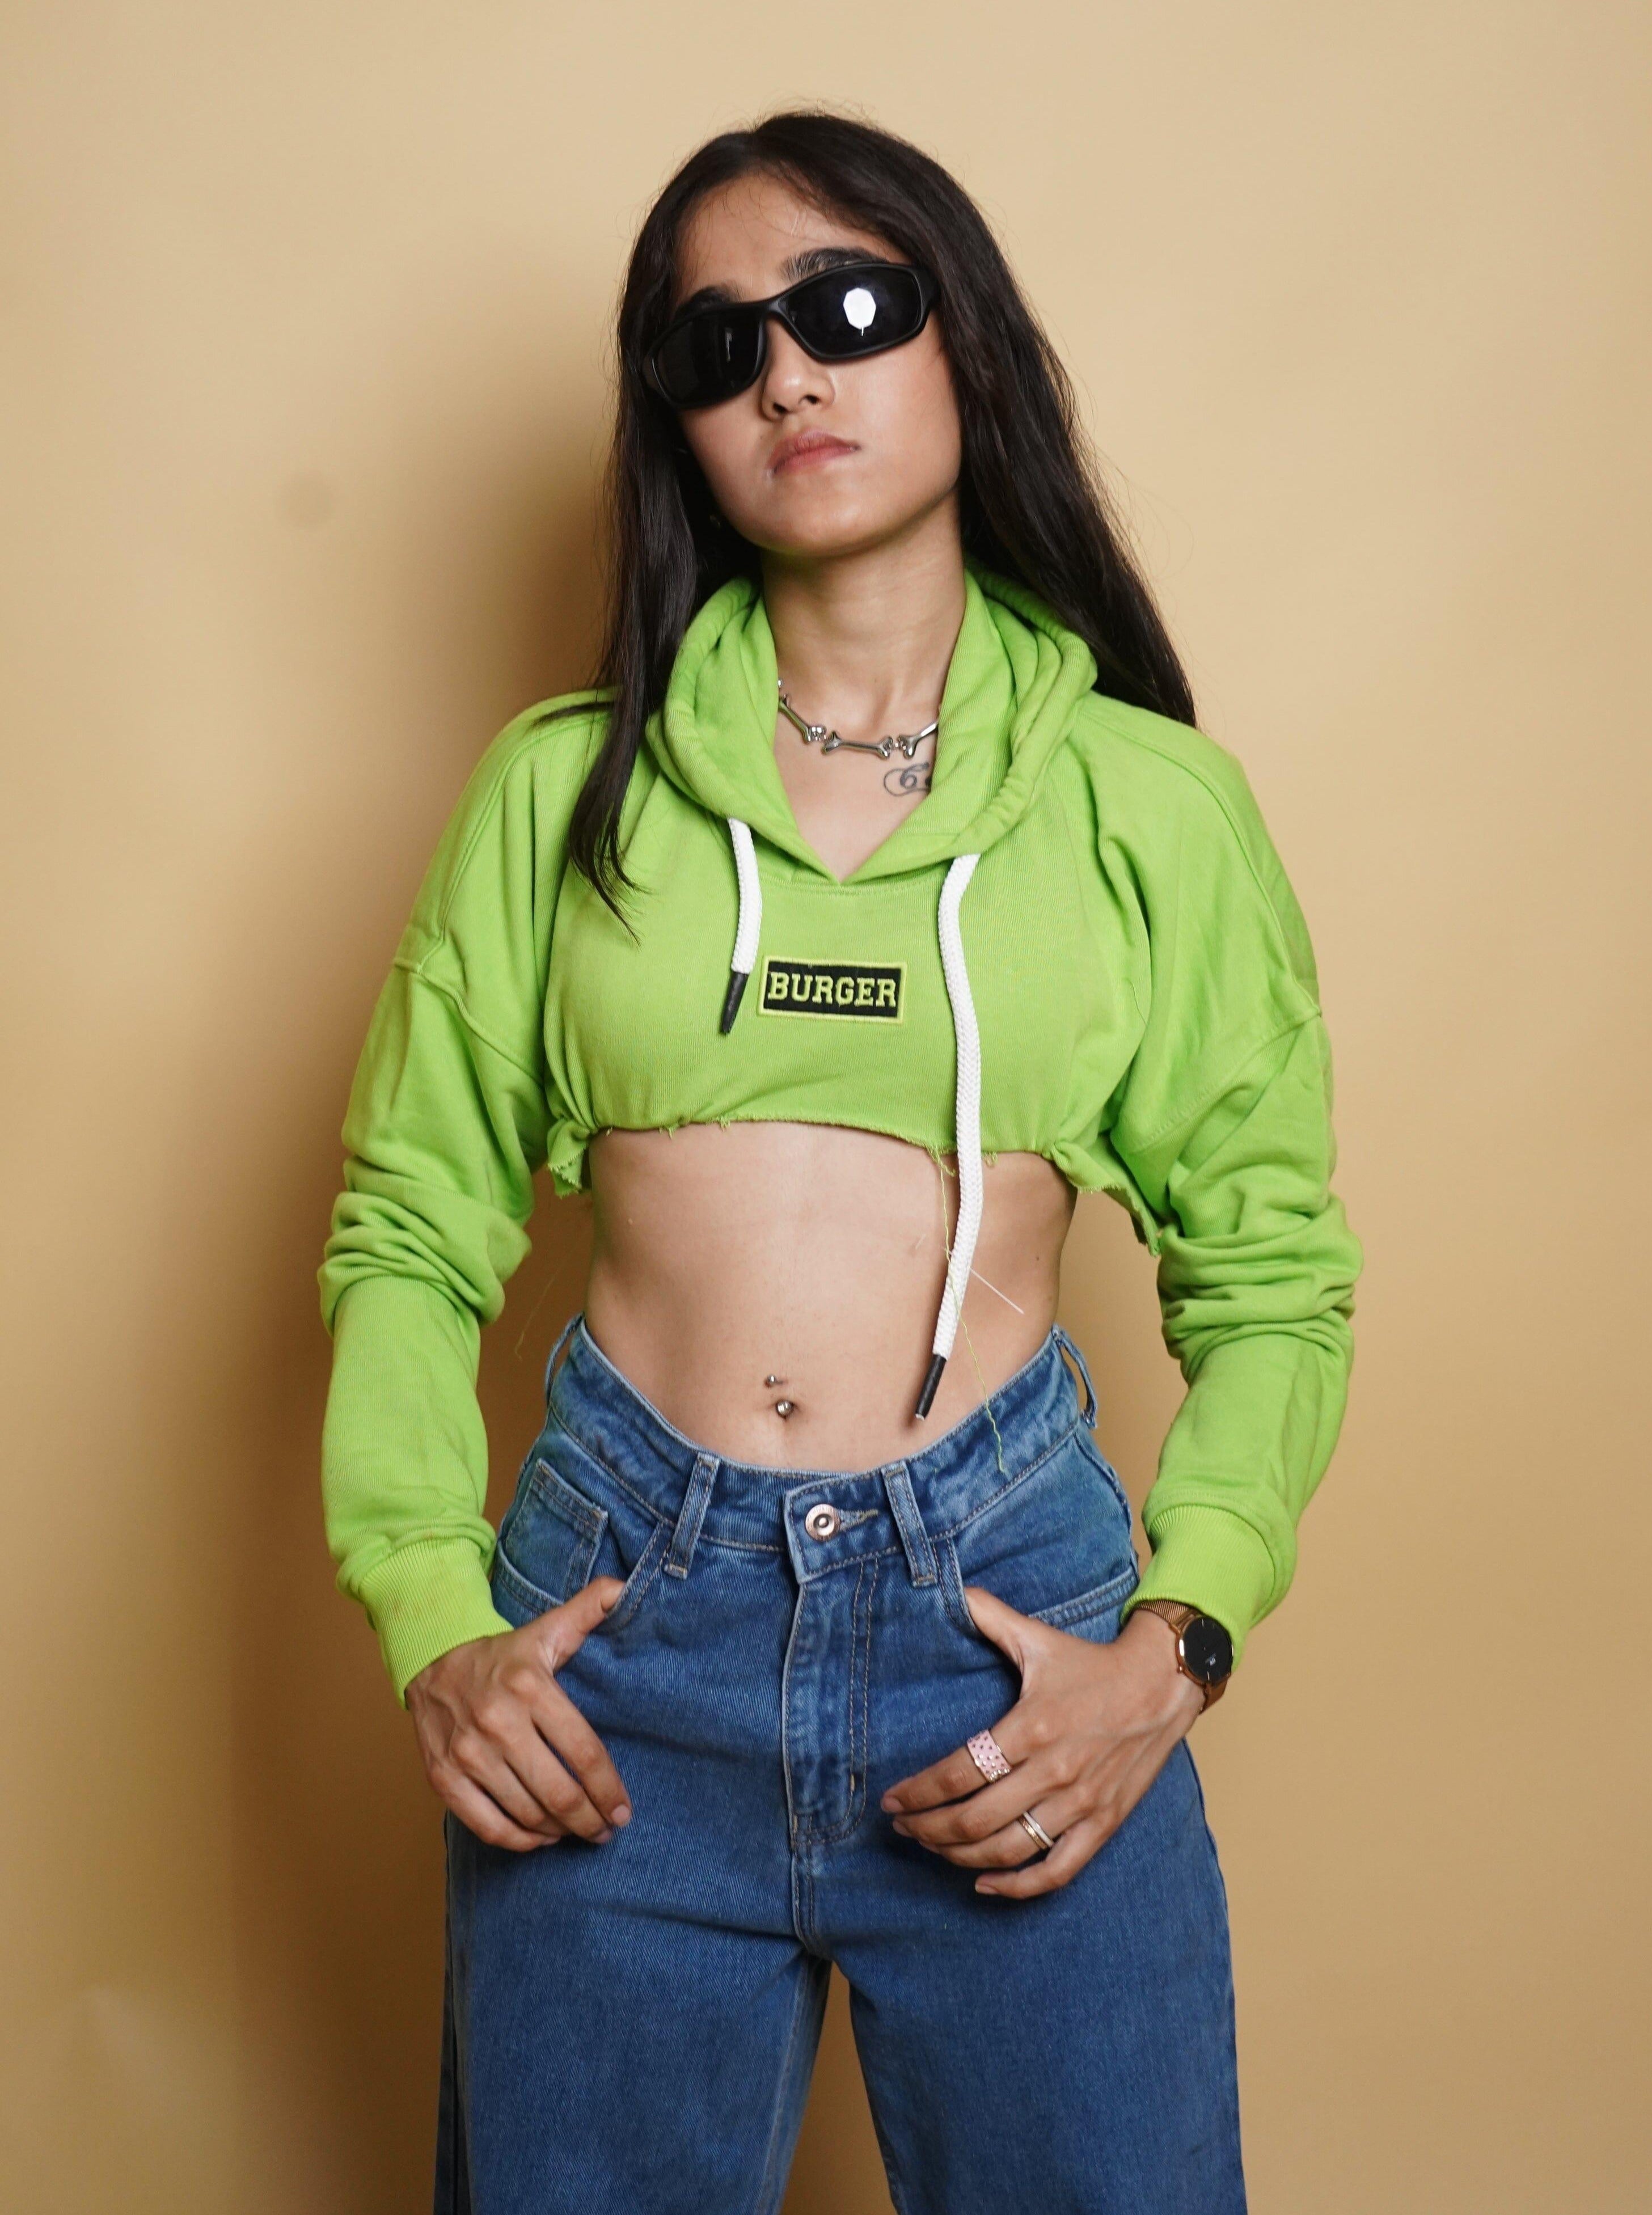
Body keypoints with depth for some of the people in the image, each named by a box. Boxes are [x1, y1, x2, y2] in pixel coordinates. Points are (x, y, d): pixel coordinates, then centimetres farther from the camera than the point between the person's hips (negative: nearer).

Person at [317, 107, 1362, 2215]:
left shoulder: (1152, 803, 3)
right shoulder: (565, 784, 6)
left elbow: (1272, 1280, 6)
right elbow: (408, 1230, 7)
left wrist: (1176, 1647, -7)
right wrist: (433, 1626, -4)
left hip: (1010, 1611, 0)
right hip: (618, 1627, 1)